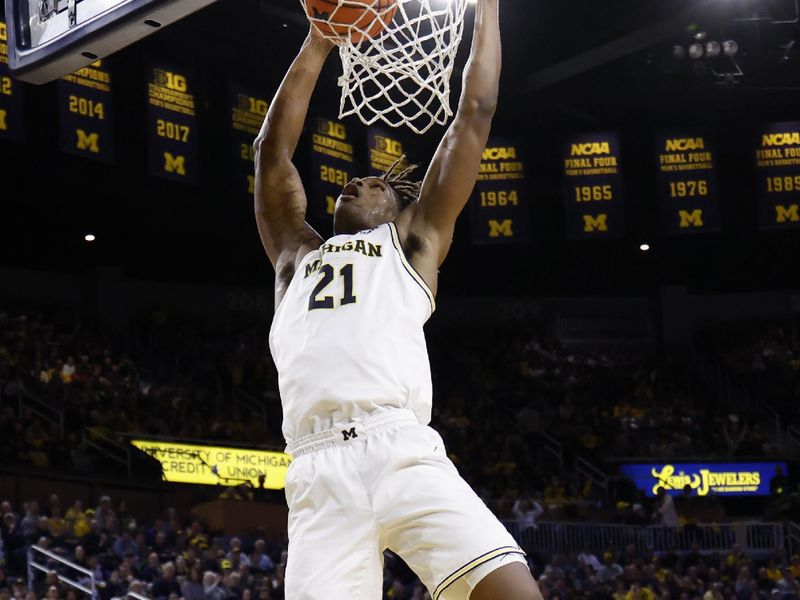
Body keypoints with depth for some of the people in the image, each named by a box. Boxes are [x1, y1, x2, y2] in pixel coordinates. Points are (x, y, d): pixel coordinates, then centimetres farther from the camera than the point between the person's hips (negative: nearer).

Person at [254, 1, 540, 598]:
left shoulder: (413, 242, 25)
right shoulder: (297, 255, 32)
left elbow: (475, 116, 23)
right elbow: (273, 147, 28)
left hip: (404, 456, -2)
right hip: (319, 476, 2)